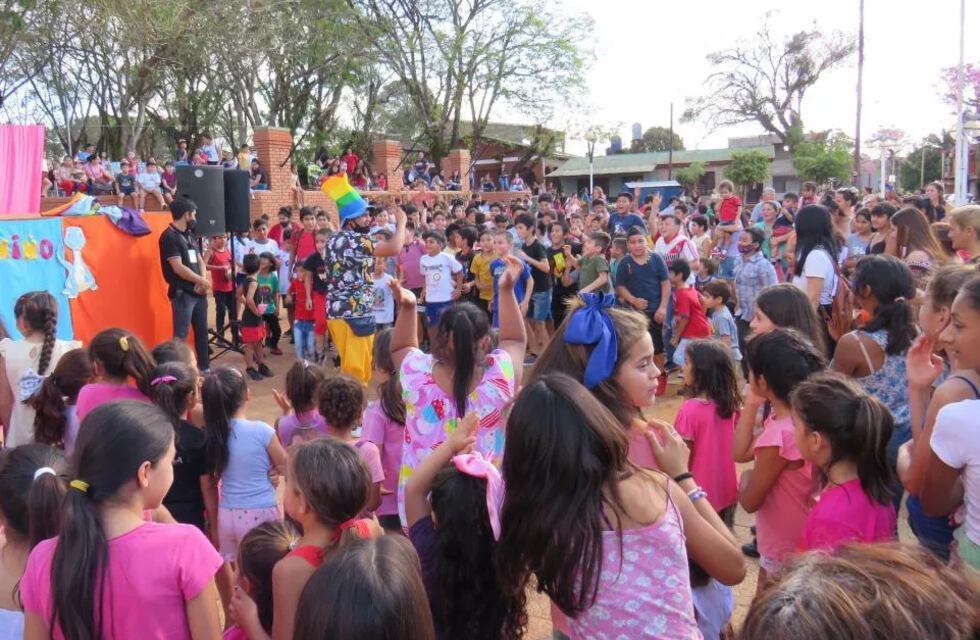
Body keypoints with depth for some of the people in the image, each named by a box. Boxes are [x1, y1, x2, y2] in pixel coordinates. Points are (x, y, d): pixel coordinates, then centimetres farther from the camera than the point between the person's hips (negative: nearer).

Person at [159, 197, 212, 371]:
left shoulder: (189, 235, 15)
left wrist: (202, 282, -3)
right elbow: (178, 268, -18)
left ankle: (205, 367, 24)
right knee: (180, 335, -6)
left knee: (202, 332, 14)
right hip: (182, 294, -8)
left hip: (198, 292, 8)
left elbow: (199, 261, 16)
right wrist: (202, 281, -10)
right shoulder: (169, 237, -12)